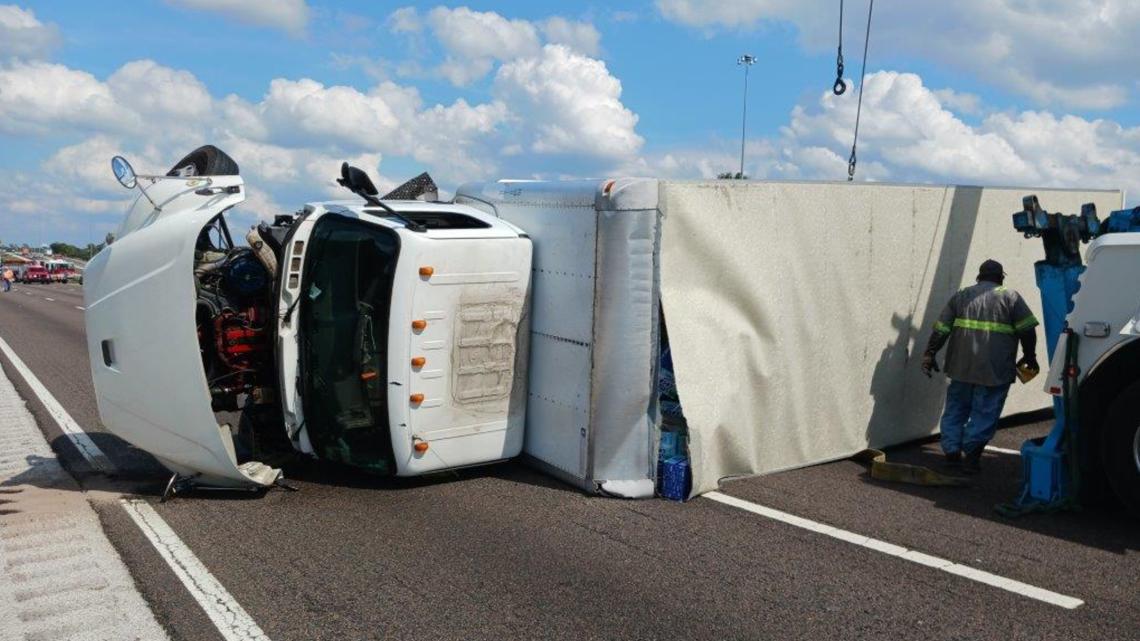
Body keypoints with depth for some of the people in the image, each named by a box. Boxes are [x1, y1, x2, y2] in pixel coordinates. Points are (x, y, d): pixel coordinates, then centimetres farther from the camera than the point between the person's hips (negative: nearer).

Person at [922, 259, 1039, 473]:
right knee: (984, 414, 3)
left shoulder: (961, 296, 13)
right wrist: (1029, 356, 11)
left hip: (961, 366, 3)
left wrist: (929, 354, 8)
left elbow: (941, 329, 7)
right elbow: (1028, 330, -1)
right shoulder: (1011, 297, 3)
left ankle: (951, 452, 15)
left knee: (956, 408, 15)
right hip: (995, 370, -3)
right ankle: (970, 456, 1)